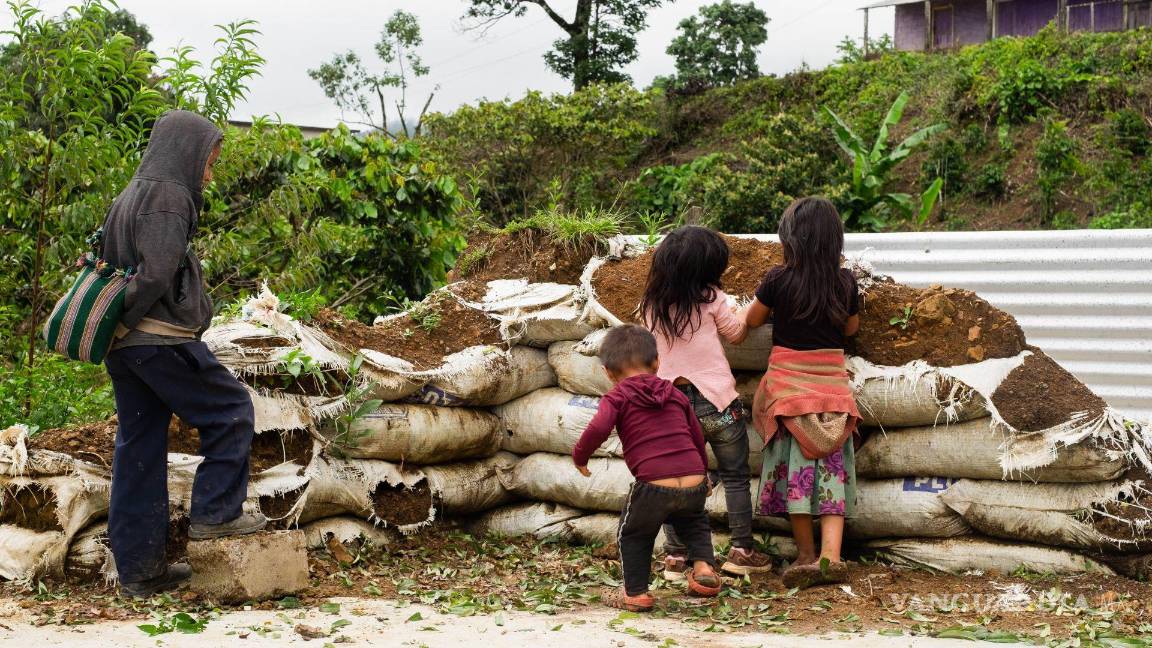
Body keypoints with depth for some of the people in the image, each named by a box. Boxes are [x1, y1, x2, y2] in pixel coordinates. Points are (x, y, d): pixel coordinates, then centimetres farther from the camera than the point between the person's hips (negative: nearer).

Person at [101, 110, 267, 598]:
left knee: (139, 449, 10)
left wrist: (115, 327, 13)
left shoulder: (129, 197, 18)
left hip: (124, 346, 9)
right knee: (231, 411, 6)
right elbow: (155, 274, -21)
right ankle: (215, 514, 7)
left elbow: (113, 268, 19)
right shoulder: (168, 197, -11)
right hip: (162, 339, -9)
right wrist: (123, 318, -11)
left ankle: (138, 567, 14)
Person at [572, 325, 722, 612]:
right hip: (694, 484, 4)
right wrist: (703, 472, 42)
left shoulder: (617, 397, 4)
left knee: (632, 536, 23)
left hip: (653, 485, -4)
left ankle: (636, 593, 25)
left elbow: (598, 429, -14)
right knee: (693, 521, 36)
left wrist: (579, 456, 3)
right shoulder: (675, 394, 20)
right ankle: (703, 564, 16)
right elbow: (697, 437, 26)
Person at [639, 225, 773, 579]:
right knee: (735, 477, 11)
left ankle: (675, 556, 11)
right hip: (717, 403, -3)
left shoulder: (651, 305, 3)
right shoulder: (710, 298, -9)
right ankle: (742, 550, 14)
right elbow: (736, 334, 6)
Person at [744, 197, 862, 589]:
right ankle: (831, 556, -8)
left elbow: (751, 321, 6)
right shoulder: (845, 282, -1)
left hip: (788, 378, -2)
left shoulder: (779, 280, -9)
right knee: (831, 467, 4)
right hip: (832, 378, 2)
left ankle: (807, 555, 8)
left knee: (794, 465, 5)